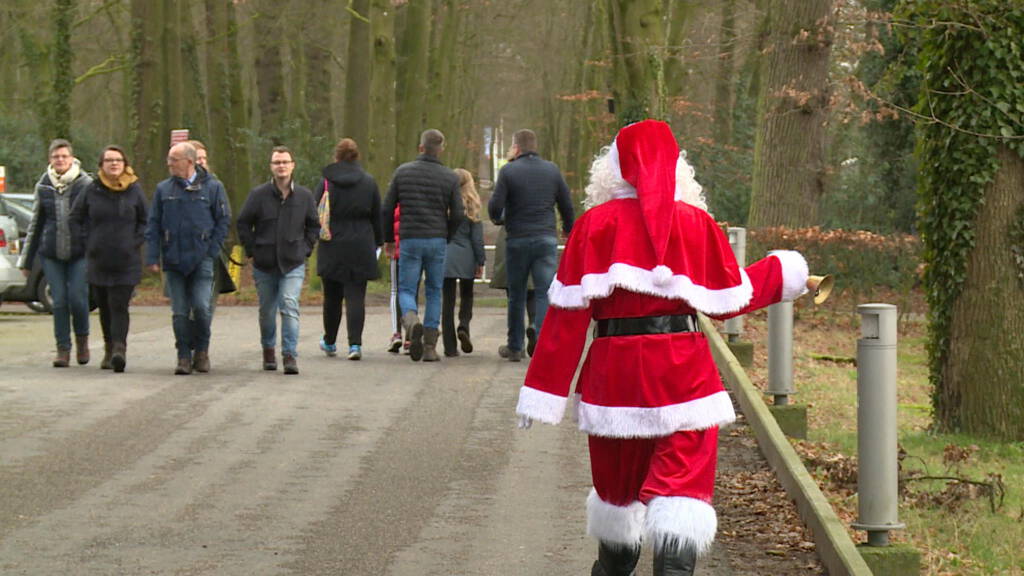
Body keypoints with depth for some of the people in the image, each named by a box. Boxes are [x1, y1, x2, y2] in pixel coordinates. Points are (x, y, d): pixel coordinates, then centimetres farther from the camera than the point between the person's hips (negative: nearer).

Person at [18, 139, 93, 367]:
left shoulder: (86, 184, -3)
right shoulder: (43, 186, 7)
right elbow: (36, 224, 16)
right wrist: (26, 260, 18)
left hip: (79, 253, -3)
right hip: (51, 254, 3)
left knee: (77, 298, -7)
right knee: (59, 301, 0)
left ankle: (82, 338, 19)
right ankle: (63, 349, 9)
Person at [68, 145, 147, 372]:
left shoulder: (134, 190, 2)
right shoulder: (91, 191, 3)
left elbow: (146, 221, 10)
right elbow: (76, 219, 12)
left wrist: (135, 243, -3)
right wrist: (88, 243, 3)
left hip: (126, 262, -2)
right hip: (98, 261, 2)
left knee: (119, 306, -14)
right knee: (104, 308, 8)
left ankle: (119, 349, -23)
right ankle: (109, 350, 19)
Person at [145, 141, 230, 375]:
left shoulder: (212, 187, 1)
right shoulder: (163, 189, 8)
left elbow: (223, 220, 5)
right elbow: (153, 225, 9)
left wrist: (212, 251, -3)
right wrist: (152, 257, 1)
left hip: (202, 259, -2)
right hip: (173, 260, 3)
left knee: (201, 307, -11)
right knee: (180, 312, 1)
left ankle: (201, 350, 9)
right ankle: (184, 356, 9)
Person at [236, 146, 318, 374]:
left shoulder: (304, 196, 3)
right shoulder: (259, 194, -2)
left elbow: (313, 226, 15)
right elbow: (242, 224, 5)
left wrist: (305, 250, 5)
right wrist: (252, 252, 0)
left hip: (293, 264, -1)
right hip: (264, 265, 1)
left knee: (290, 307, -15)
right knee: (267, 310, 11)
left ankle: (290, 355, -15)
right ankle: (268, 349, 31)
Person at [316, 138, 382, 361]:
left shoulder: (326, 182, -4)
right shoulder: (369, 182, 1)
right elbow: (377, 216, 6)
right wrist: (378, 242, 15)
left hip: (332, 248, 0)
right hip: (360, 247, 0)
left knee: (332, 297, 12)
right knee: (356, 296, -1)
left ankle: (329, 342, 25)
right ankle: (355, 343, -13)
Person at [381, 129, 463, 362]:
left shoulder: (403, 172, 2)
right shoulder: (450, 178, 0)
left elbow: (387, 209, 2)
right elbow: (457, 215, -2)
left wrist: (388, 239, 15)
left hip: (410, 240, 0)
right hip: (437, 240, 0)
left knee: (406, 290, 6)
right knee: (434, 292, 11)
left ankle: (412, 322, -27)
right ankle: (430, 347, 7)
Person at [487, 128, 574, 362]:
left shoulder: (508, 171, -5)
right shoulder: (552, 170, 5)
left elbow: (495, 206, -10)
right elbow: (567, 205, 8)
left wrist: (497, 219, 13)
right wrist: (569, 230, 25)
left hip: (518, 240, -1)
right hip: (546, 240, 1)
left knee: (516, 295, 11)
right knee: (546, 293, -1)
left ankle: (515, 347, 19)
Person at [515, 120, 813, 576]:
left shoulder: (596, 224, -2)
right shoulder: (697, 223, 0)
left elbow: (568, 310, -4)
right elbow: (728, 300, 8)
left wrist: (544, 390, -2)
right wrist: (780, 275, 27)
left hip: (614, 368, 1)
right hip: (683, 370, -1)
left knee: (618, 476, 19)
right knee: (682, 479, -4)